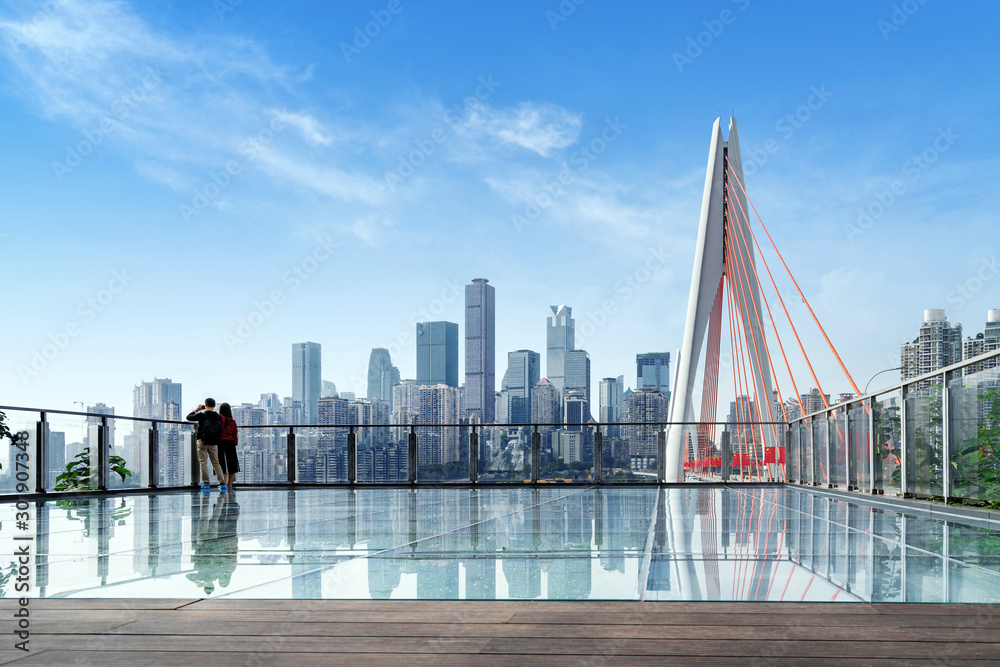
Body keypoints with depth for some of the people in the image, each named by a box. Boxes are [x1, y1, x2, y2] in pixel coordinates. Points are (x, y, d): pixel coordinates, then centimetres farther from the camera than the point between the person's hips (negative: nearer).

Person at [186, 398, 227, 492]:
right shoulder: (218, 417, 6)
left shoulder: (202, 414, -6)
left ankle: (206, 483, -10)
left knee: (203, 462, -2)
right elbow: (220, 430, 11)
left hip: (202, 442, -4)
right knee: (216, 463, 9)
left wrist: (196, 410, 13)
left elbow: (188, 417, 2)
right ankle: (222, 483, 4)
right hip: (213, 444, 4)